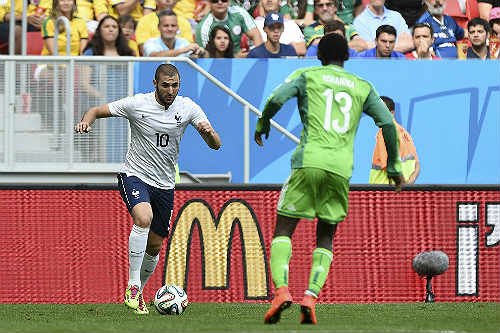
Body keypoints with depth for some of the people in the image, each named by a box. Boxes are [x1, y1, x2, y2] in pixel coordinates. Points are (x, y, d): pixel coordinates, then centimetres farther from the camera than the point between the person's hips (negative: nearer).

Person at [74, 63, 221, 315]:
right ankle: (132, 288, -29)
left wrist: (208, 131, -28)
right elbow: (97, 110, -1)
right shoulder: (137, 104, -11)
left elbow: (215, 145, -4)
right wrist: (86, 121, -25)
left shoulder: (188, 108, -3)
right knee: (144, 218, -32)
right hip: (135, 176, -4)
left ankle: (137, 293, 32)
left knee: (155, 246, 8)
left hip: (165, 184, 4)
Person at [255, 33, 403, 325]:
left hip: (309, 162, -2)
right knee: (325, 237, 13)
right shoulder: (363, 87, 18)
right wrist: (394, 165, 19)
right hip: (341, 169, 2)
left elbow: (276, 98, -4)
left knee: (283, 231, 4)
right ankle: (311, 296, -9)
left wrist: (262, 126, 14)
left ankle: (281, 290, -19)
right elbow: (388, 123, 11)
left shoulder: (307, 76, 11)